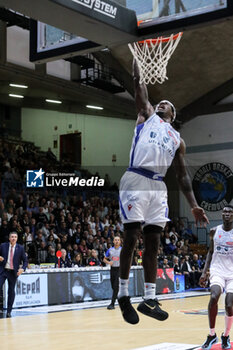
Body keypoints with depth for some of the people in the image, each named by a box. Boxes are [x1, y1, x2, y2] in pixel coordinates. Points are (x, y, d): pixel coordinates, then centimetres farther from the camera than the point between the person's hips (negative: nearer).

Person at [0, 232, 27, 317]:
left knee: (11, 291, 5)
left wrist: (22, 269, -12)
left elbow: (25, 261, 5)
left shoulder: (20, 248, 2)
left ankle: (9, 311, 14)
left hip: (13, 272, 0)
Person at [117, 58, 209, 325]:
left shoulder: (178, 140, 25)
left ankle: (149, 300, 7)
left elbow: (182, 175, 20)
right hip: (135, 181, -4)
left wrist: (193, 205, 12)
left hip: (158, 187, 4)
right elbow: (139, 84, 14)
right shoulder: (147, 115, 18)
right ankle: (123, 295, 4)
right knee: (131, 237, -6)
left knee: (153, 242, 3)